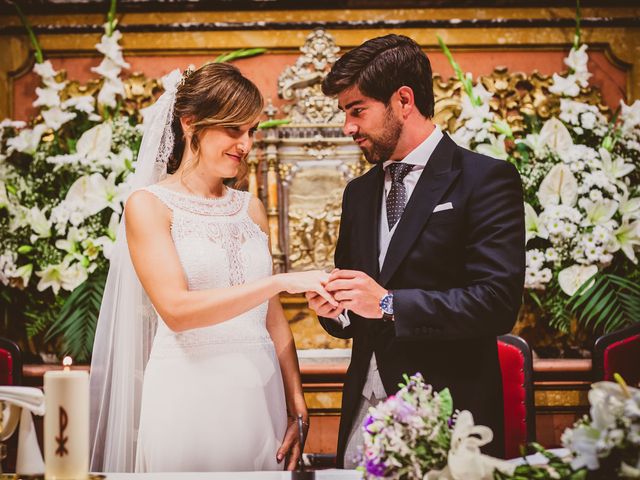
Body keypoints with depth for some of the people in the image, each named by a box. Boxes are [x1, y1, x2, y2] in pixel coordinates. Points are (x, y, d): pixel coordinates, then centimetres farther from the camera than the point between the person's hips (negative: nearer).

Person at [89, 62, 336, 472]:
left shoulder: (251, 207, 11)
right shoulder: (149, 205, -4)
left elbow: (272, 316, 12)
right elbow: (176, 309, -17)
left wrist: (297, 407, 5)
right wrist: (282, 281, -21)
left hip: (262, 394, 5)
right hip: (189, 398, -5)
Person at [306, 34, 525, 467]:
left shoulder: (486, 179, -7)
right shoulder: (359, 192, 15)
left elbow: (498, 302, -16)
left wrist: (390, 304, -19)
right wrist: (335, 309, -1)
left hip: (446, 416, -5)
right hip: (365, 413, 6)